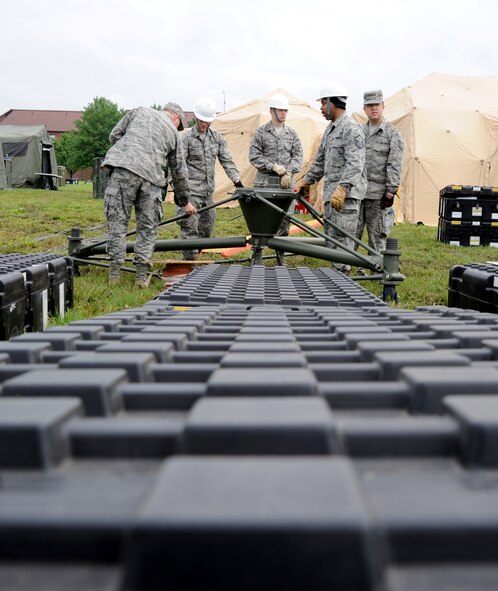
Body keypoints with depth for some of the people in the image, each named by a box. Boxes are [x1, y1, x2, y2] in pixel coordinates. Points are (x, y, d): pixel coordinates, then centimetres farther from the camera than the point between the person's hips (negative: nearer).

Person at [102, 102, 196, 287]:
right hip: (151, 177, 1)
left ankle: (114, 274, 2)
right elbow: (179, 171, 28)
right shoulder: (173, 132, 23)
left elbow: (114, 135, 18)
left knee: (117, 221, 3)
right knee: (147, 228, 9)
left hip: (124, 169, 0)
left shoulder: (139, 111, 23)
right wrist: (185, 201, 37)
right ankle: (141, 277, 8)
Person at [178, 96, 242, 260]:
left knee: (207, 225, 10)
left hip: (208, 191, 6)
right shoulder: (187, 137, -5)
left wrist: (237, 181, 3)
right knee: (190, 226, -9)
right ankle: (190, 260, -6)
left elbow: (226, 160, 12)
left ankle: (196, 254, 22)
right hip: (191, 190, -6)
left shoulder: (217, 137, 10)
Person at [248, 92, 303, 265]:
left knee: (285, 219, 4)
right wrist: (273, 166, -14)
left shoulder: (292, 134, 11)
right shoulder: (260, 132, 2)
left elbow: (298, 156, 7)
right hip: (264, 183, -3)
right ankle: (257, 253, 7)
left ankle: (280, 253, 16)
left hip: (286, 184, 3)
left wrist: (289, 172, -9)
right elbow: (254, 156, -3)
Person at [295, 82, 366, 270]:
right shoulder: (330, 129, 20)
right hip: (331, 192, 10)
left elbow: (355, 164, -22)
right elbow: (320, 160, 29)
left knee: (342, 238, -10)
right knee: (331, 237, 12)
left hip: (346, 194, -10)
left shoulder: (351, 129, -12)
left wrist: (342, 189, -31)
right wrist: (306, 181, 28)